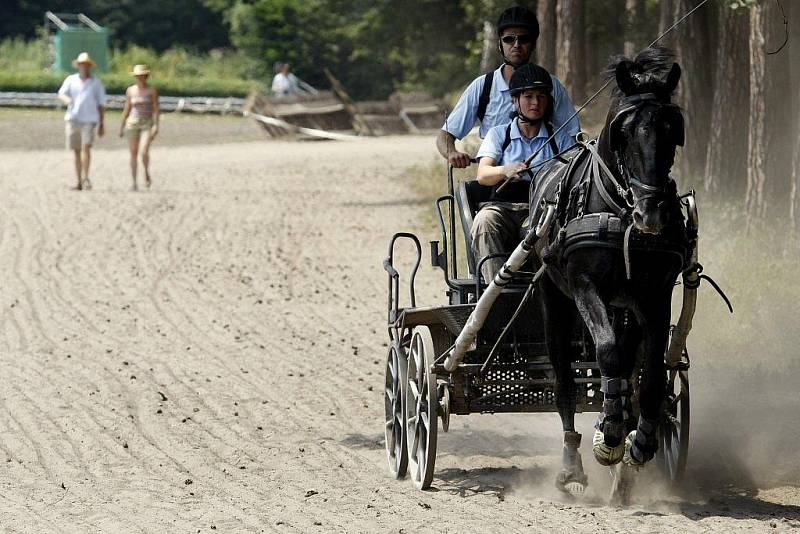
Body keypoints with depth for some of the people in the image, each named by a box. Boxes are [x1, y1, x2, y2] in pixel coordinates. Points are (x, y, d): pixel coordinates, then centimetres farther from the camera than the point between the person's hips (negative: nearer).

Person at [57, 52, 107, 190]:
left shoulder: (96, 83, 7)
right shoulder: (71, 80, 9)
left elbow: (101, 105, 9)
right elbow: (61, 94, 0)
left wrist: (101, 124, 7)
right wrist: (67, 99, -25)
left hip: (89, 119, -2)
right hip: (73, 118, 2)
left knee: (86, 146, -19)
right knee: (77, 150, 5)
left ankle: (86, 178, -20)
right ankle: (79, 181, 11)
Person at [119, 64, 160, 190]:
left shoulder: (152, 90, -2)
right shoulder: (130, 90, 6)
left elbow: (156, 109, -6)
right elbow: (126, 109, 10)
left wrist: (156, 125, -16)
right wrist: (121, 127, 8)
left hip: (147, 124, -3)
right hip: (133, 123, 3)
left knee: (144, 152, -19)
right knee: (133, 154, 0)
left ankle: (147, 173, 9)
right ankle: (134, 182, 7)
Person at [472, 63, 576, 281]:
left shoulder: (561, 139, 18)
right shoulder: (499, 134, 16)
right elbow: (483, 175, -1)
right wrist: (506, 171, -24)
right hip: (503, 206, 1)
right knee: (484, 221, -35)